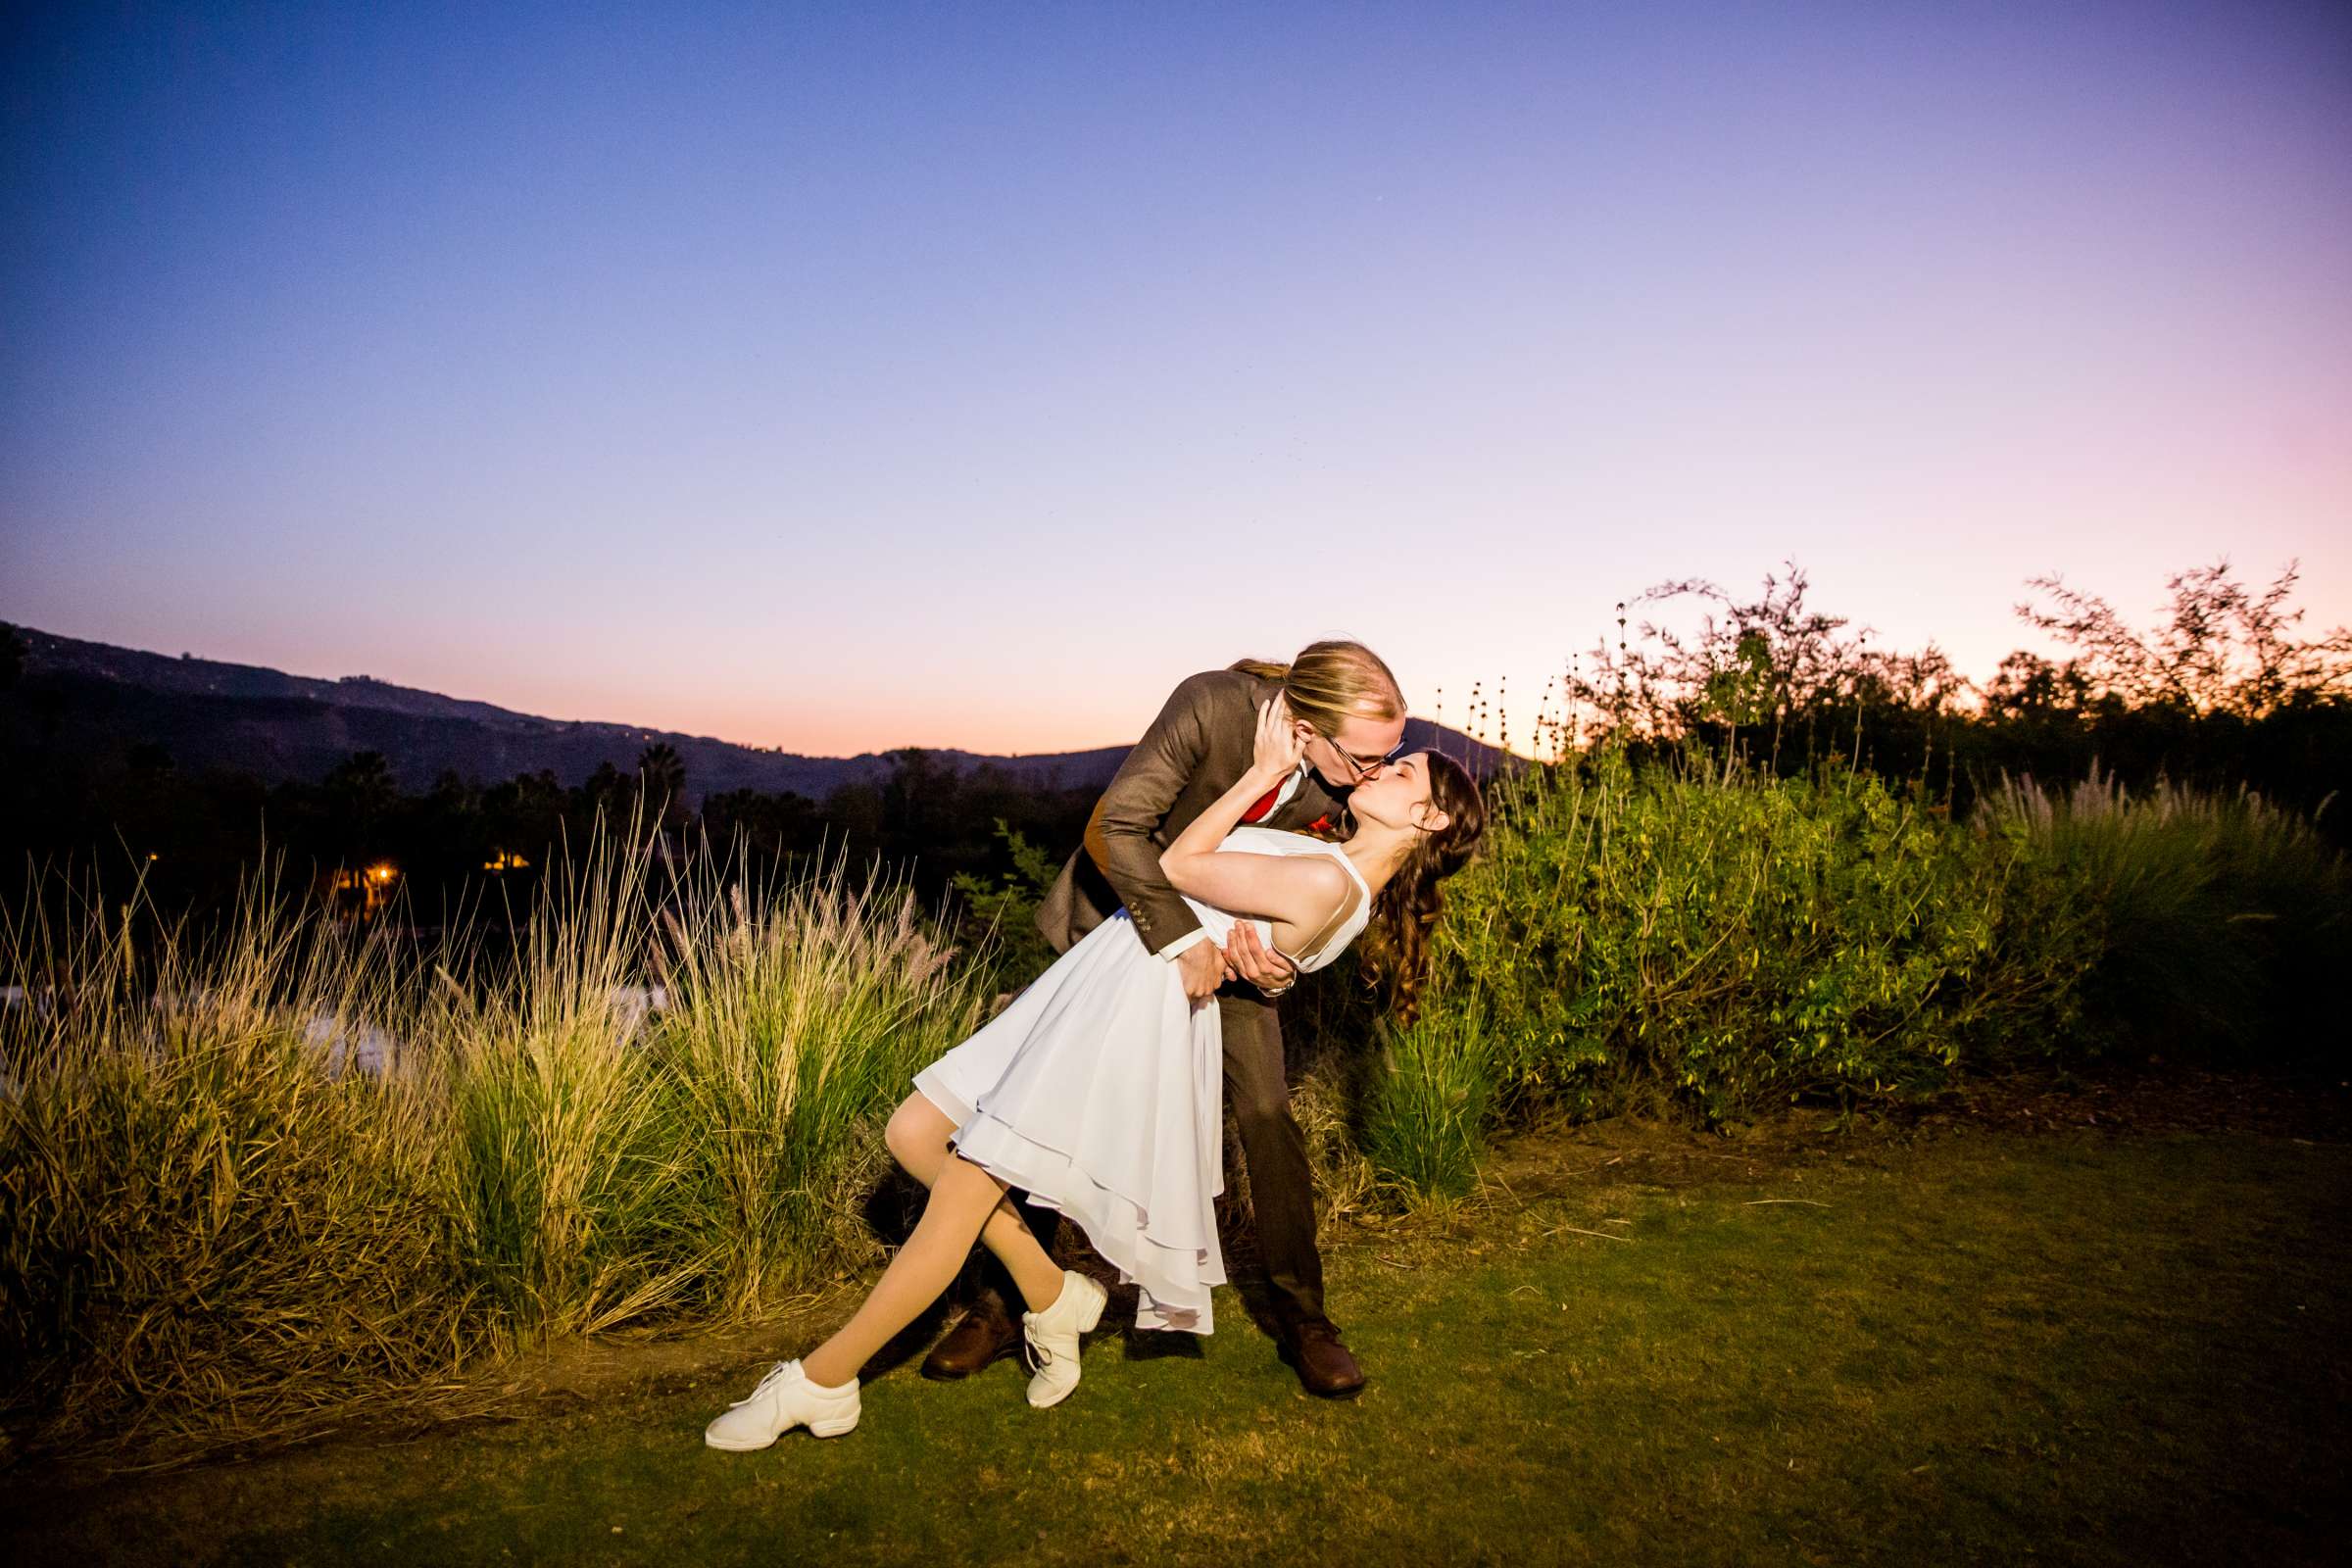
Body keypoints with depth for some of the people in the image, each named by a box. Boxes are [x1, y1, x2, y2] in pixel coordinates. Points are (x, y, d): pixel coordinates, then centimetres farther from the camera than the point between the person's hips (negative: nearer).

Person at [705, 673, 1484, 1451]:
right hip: (1106, 983, 10)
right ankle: (1050, 1295, 21)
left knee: (956, 1204, -6)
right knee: (915, 1135, 10)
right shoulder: (1345, 877, 13)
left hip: (1141, 1004, -10)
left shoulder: (1326, 881, -18)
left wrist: (1263, 773, -2)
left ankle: (818, 1384, 8)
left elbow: (1176, 865, -10)